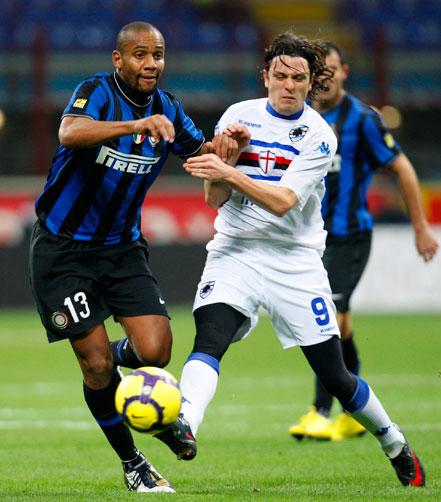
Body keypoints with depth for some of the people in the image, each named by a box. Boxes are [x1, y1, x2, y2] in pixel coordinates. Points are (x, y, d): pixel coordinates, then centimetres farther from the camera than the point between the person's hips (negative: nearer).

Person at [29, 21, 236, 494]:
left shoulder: (167, 109, 1)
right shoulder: (96, 92, -16)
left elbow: (200, 153, 14)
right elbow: (70, 133, -37)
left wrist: (219, 148, -11)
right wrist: (136, 125, -52)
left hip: (121, 246, 5)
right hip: (63, 248, -5)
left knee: (156, 350, -12)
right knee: (97, 362, -7)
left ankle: (115, 360, 23)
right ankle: (131, 462, 11)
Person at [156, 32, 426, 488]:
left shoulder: (318, 135, -5)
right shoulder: (239, 116, 4)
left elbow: (283, 202, -18)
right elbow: (214, 199, 3)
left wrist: (230, 173, -28)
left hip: (294, 258, -1)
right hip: (235, 250, 1)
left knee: (334, 377, 3)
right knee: (209, 335, -28)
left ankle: (395, 444, 27)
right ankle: (185, 426, -50)